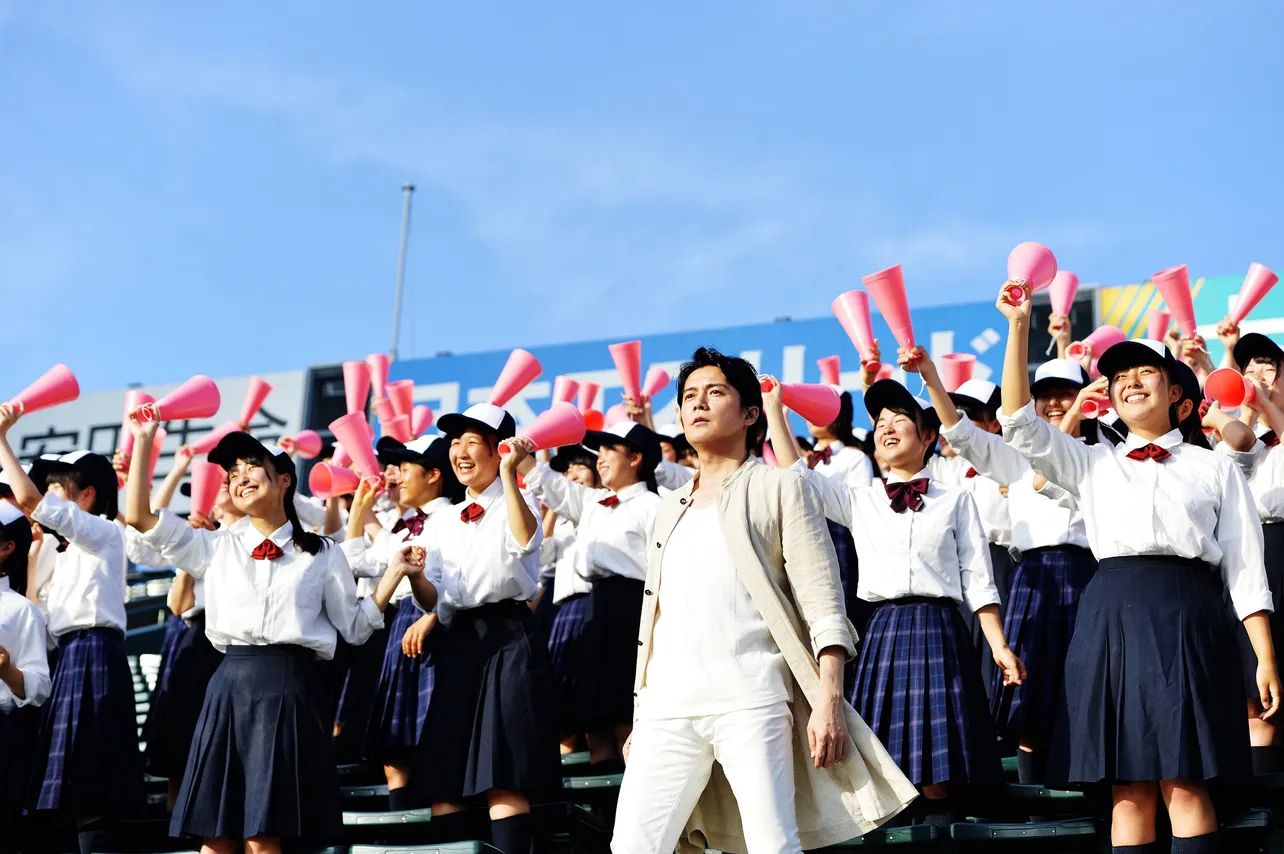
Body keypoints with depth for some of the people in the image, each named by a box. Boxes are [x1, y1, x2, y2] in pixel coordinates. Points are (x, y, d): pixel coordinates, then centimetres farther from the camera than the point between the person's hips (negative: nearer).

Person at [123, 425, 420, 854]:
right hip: (231, 684, 2)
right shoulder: (216, 547, 14)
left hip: (292, 687, -2)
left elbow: (356, 627, 12)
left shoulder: (321, 554, 10)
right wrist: (143, 443, 7)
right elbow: (139, 517, 9)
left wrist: (395, 572, 2)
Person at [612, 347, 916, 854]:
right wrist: (639, 715, 18)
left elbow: (822, 605, -2)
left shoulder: (780, 487, 7)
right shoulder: (670, 508, 24)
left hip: (751, 703, -5)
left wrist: (829, 702, -13)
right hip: (667, 706, 5)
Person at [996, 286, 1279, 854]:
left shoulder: (1215, 468, 15)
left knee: (1185, 783, -7)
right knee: (1129, 787, 0)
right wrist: (1019, 325, 3)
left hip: (1188, 614, -2)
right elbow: (1020, 424, 8)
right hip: (1112, 612, 2)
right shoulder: (1093, 465, 20)